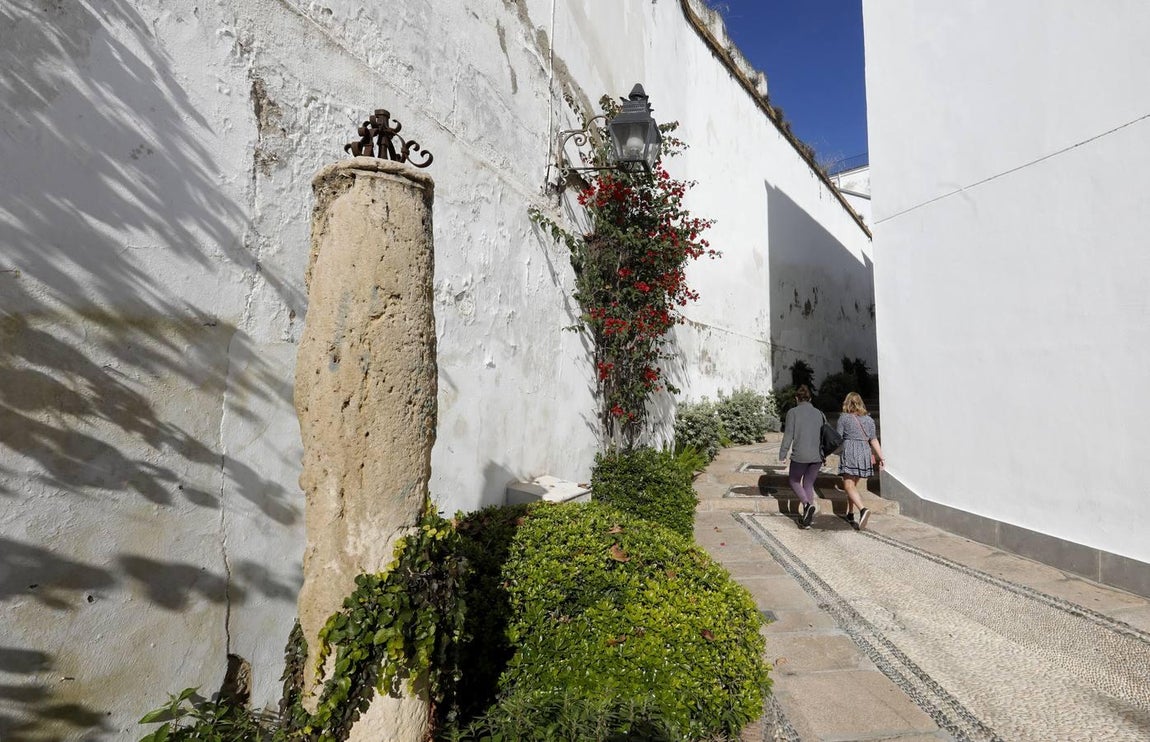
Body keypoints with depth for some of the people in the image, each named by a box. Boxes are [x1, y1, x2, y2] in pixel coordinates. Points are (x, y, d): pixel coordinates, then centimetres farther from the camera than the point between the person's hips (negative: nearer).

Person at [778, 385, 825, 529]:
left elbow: (788, 434, -8)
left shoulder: (793, 412, -4)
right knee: (809, 483, 16)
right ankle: (806, 519, 16)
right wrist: (823, 454, 17)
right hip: (817, 456, 4)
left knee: (794, 481, 17)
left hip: (800, 455, -4)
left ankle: (808, 504, -6)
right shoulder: (819, 413, 8)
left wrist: (782, 454, -2)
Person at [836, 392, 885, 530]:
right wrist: (881, 457, 8)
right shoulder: (869, 419, 10)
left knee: (849, 485, -7)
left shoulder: (844, 417, -2)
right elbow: (873, 440, 6)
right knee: (853, 484, 18)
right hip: (865, 452, 5)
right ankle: (850, 514, 27)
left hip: (849, 452, -5)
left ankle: (863, 510, -29)